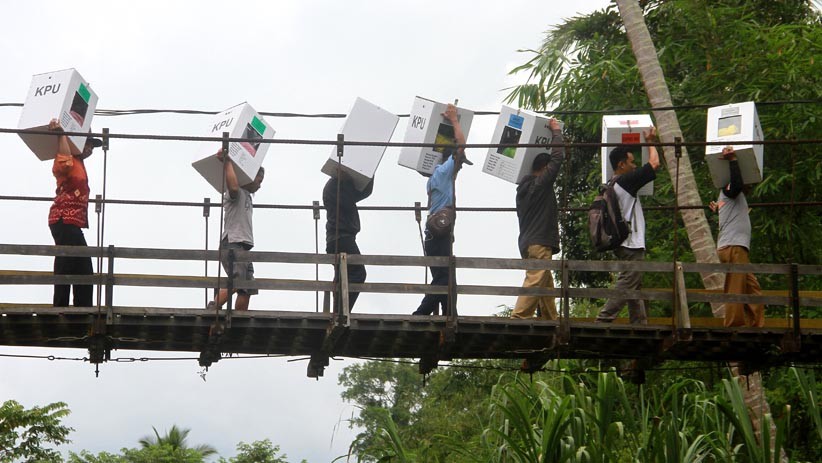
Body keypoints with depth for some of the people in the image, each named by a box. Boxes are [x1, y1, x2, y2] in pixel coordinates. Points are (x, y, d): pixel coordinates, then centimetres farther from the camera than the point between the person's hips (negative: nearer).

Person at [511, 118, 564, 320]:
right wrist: (556, 131, 5)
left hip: (527, 241, 10)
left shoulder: (523, 187, 16)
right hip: (540, 243, -10)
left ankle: (550, 321, 15)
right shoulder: (541, 184, -7)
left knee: (546, 285, 13)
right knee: (534, 282, -14)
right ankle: (518, 318, -21)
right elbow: (557, 157, -4)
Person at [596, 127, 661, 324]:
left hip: (624, 244, 10)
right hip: (631, 245, -10)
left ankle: (640, 323, 15)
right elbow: (654, 164, -9)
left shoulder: (613, 185, 14)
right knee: (626, 285, -12)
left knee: (635, 286, 13)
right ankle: (603, 320, -18)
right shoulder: (626, 181, -13)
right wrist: (650, 142, 5)